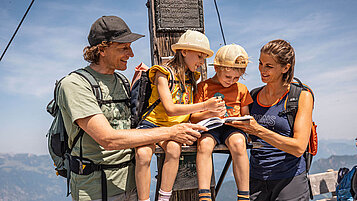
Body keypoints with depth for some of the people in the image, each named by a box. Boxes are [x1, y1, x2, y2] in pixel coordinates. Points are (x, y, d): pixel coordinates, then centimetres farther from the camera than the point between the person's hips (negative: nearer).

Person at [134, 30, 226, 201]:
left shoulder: (192, 77, 15)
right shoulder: (163, 74, -6)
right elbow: (170, 109, -17)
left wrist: (211, 112, -3)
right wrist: (205, 105, -17)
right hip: (153, 123, -4)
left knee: (174, 148, -31)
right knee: (142, 153, -34)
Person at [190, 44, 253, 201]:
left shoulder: (241, 89, 16)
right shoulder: (203, 87, 9)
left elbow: (245, 116, 21)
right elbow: (193, 118, 5)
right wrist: (209, 113, -15)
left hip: (233, 127, 1)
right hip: (210, 128, -1)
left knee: (238, 143, -34)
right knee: (204, 143, -35)